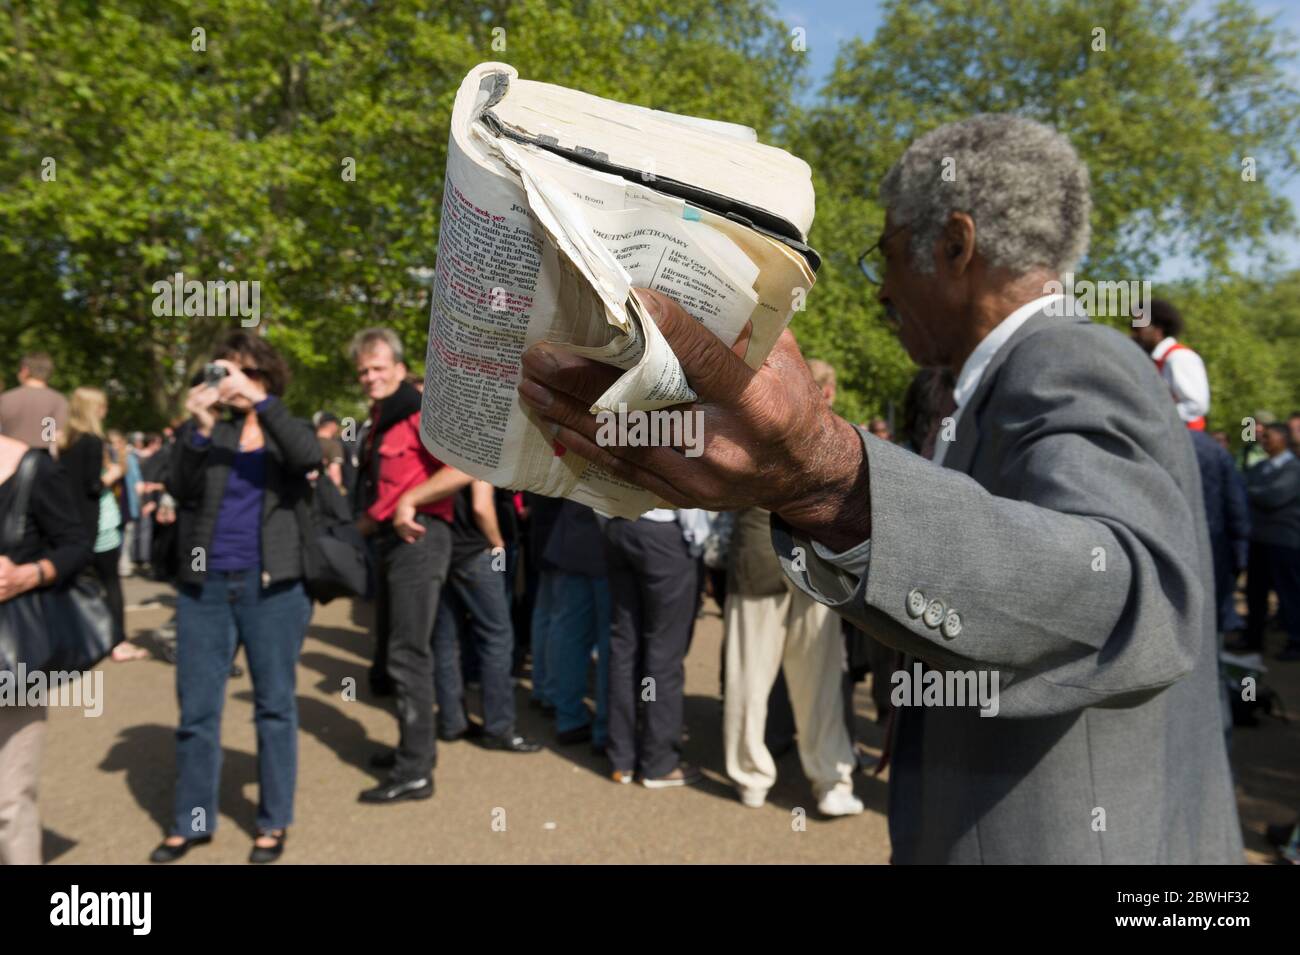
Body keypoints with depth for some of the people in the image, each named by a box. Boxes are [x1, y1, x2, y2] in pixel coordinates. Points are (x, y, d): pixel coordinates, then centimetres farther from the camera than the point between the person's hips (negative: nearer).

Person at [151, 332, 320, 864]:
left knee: (274, 705, 7)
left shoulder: (286, 433, 4)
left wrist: (258, 400, -25)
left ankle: (274, 822, 20)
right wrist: (200, 429, -19)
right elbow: (179, 489, -6)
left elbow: (309, 456, -19)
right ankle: (192, 821, 26)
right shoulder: (213, 435, 8)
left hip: (272, 588, -2)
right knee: (196, 709, 9)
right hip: (204, 587, 3)